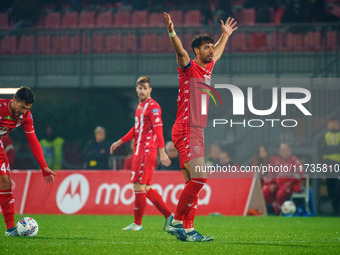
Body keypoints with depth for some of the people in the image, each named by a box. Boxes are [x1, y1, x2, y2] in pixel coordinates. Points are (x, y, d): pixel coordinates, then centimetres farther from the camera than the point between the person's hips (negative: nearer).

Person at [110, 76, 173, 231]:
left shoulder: (153, 106, -9)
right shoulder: (140, 106, 19)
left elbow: (158, 129, -17)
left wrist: (162, 152, -24)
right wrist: (120, 142, 28)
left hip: (146, 151, -9)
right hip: (139, 151, 9)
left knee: (139, 186, -8)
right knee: (146, 188, 9)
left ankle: (137, 223, -2)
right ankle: (168, 215, 14)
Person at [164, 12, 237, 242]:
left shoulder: (207, 68, 18)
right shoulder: (189, 67, -4)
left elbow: (217, 53, 40)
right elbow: (181, 52, -25)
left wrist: (225, 35, 53)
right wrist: (172, 33, -42)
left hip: (197, 132, 9)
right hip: (187, 130, -9)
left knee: (193, 183, 4)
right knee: (199, 177, -17)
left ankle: (187, 230, 3)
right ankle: (177, 221, -11)